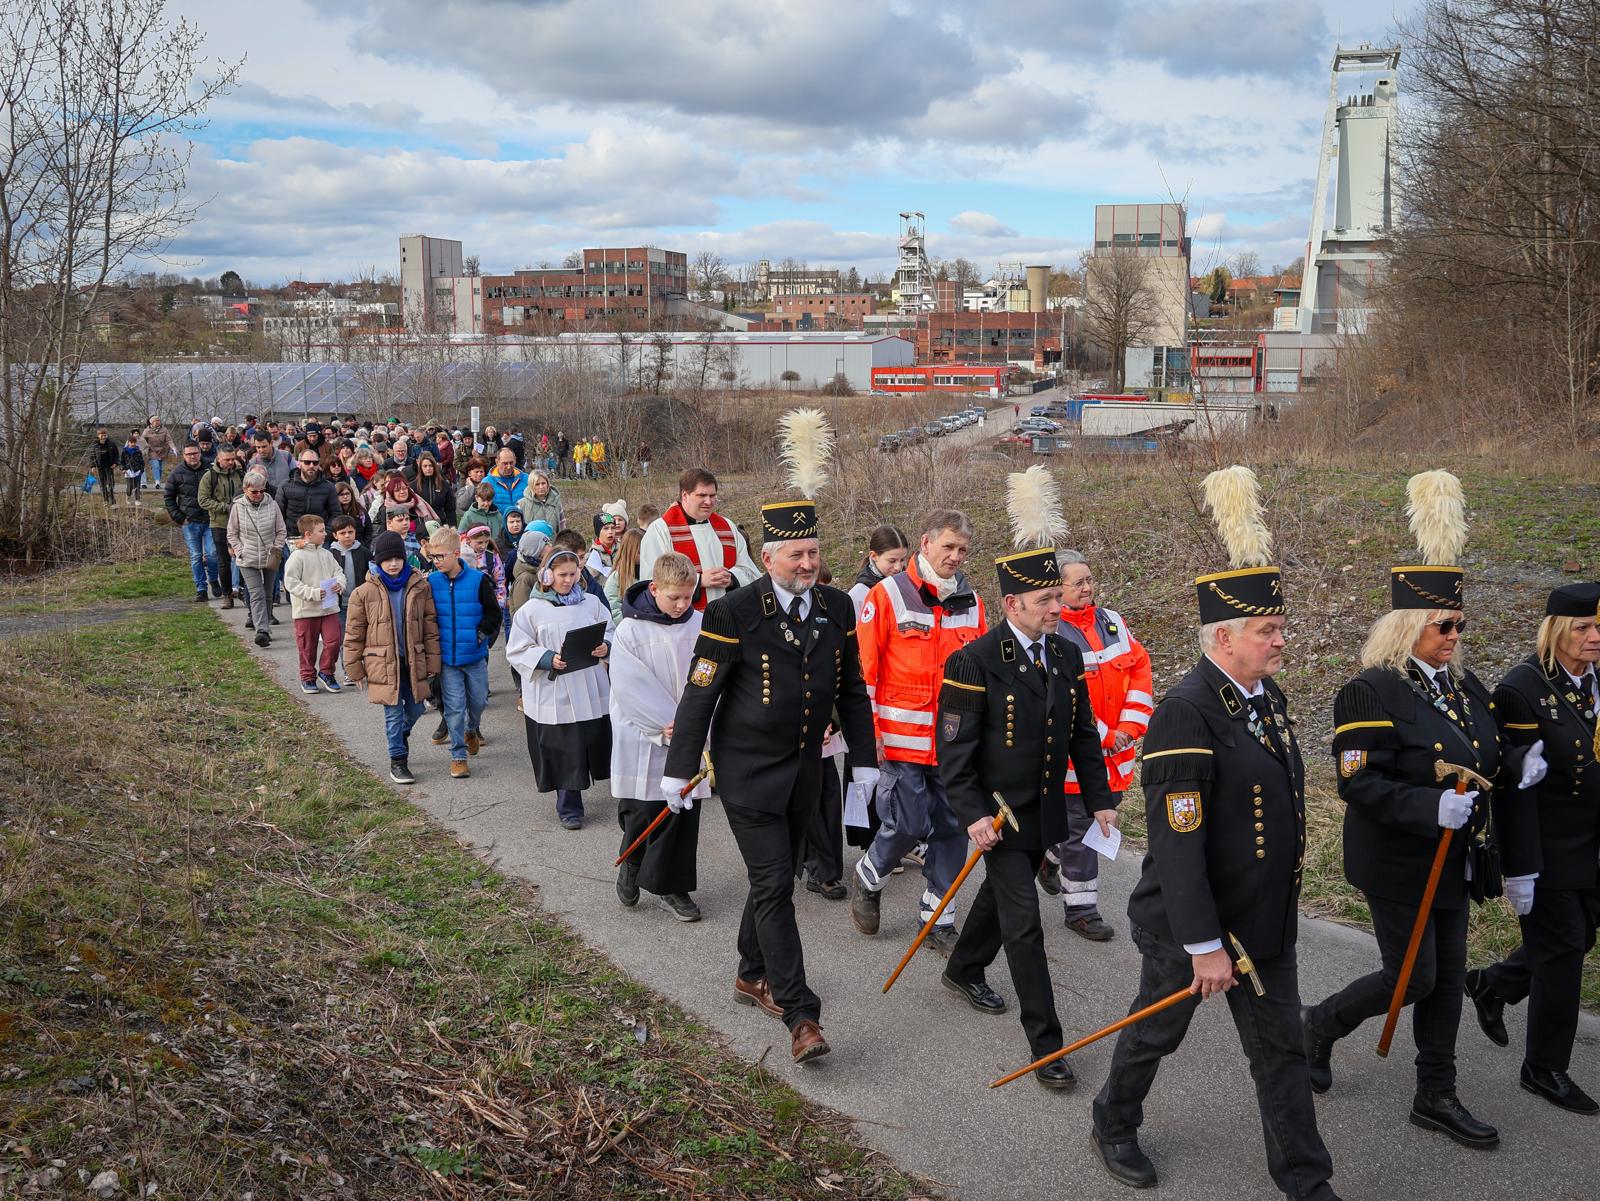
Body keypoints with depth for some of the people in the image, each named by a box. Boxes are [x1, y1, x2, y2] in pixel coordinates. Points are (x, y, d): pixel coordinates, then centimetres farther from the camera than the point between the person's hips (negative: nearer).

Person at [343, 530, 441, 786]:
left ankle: (401, 735, 45)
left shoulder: (420, 587, -1)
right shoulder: (364, 593, -6)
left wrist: (432, 664, 2)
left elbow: (430, 628, 3)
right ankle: (398, 762, 16)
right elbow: (353, 635, 0)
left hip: (414, 662, 3)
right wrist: (355, 671, 0)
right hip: (384, 664, -2)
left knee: (415, 708, 13)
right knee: (394, 713, 2)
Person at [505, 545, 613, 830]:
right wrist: (548, 659, -18)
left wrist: (605, 646, -8)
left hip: (591, 690, 3)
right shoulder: (531, 610, -2)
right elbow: (517, 651, -3)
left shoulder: (591, 603, 8)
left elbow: (610, 633, 15)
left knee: (595, 741, 9)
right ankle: (568, 809, 15)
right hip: (554, 693, -3)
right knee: (565, 751, 1)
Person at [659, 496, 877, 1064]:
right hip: (748, 768, -5)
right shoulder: (733, 612, -15)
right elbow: (699, 694, -11)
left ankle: (753, 976, 37)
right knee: (774, 885, -7)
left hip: (803, 768, 5)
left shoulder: (836, 607, 0)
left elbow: (852, 690, 10)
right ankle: (801, 1017, -4)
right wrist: (679, 770, -10)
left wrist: (864, 760, 9)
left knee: (775, 877, 17)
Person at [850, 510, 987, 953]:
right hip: (903, 742, -5)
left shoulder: (971, 602, 8)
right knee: (908, 825, -5)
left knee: (951, 829, 8)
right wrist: (869, 733, -9)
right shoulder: (887, 596, -6)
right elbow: (864, 670, -7)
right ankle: (867, 879, 26)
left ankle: (937, 920, 22)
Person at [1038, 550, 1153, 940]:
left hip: (1116, 752, 7)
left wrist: (1131, 724, -4)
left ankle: (1052, 860, 45)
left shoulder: (1112, 622, 7)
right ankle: (1081, 909, 16)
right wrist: (1101, 735, -16)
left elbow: (1139, 667, 8)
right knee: (1080, 828, 2)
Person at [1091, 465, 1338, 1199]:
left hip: (1266, 919, 7)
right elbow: (1177, 842, -26)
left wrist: (1280, 906, 19)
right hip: (1190, 922, -7)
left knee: (1281, 1049, 14)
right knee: (1157, 1033, 16)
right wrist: (1204, 945, -24)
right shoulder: (1186, 713, -25)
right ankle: (1114, 1127, 41)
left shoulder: (1268, 694, 2)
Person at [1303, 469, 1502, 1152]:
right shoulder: (1372, 692, -18)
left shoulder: (1463, 685, 6)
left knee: (1448, 979, 12)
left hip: (1451, 859, 8)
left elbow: (1485, 758, 19)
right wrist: (1431, 808, -31)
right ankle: (1322, 1024, 26)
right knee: (1413, 978, -1)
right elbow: (1360, 785, -22)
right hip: (1396, 863, -7)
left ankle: (1436, 1099, 26)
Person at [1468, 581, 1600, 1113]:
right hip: (1548, 849, -7)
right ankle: (1545, 1069, 17)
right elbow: (1516, 788, -19)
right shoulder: (1522, 690, -18)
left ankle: (1491, 984, 40)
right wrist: (1521, 871, -20)